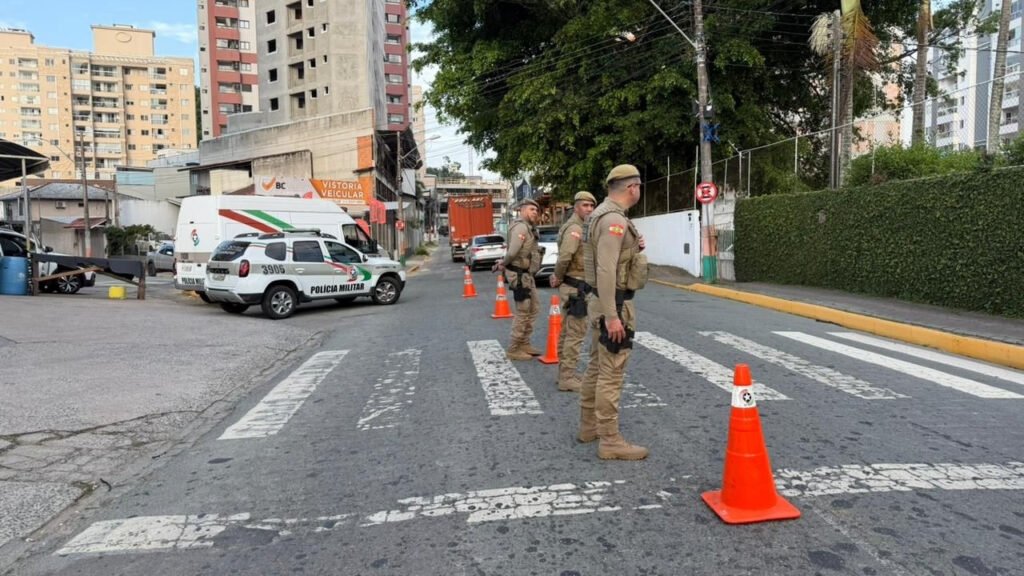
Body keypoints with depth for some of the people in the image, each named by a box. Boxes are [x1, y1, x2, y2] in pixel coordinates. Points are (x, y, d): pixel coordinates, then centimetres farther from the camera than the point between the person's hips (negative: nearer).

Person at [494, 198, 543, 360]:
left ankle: (524, 344, 26)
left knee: (533, 308, 17)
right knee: (522, 312, -4)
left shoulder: (529, 228, 16)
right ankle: (513, 349, 5)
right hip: (519, 275, -11)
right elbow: (512, 251, -28)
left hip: (527, 275, 11)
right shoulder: (521, 227, -18)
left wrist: (502, 263, 1)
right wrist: (503, 264, -10)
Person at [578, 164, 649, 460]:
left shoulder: (601, 214, 13)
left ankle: (589, 427, 28)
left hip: (603, 301, 11)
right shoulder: (614, 220, -19)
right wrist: (612, 316, -28)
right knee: (611, 374, -5)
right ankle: (610, 441, 1)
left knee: (597, 368, 17)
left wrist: (633, 247, 7)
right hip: (614, 304, -11)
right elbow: (606, 270, -26)